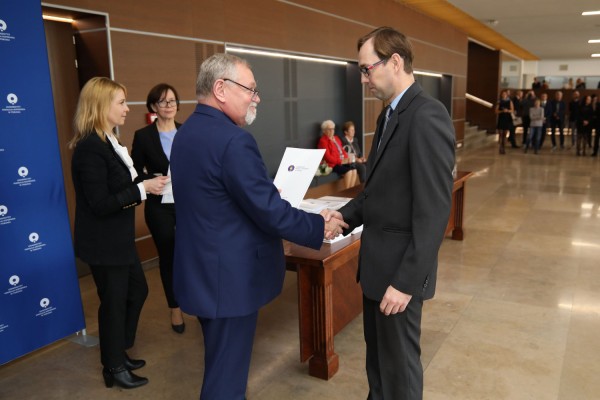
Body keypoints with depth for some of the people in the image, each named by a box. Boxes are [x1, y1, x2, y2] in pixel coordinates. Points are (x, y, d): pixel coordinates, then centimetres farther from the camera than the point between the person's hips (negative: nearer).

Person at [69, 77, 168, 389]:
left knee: (137, 291, 20)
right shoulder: (90, 147, -23)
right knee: (114, 302, 7)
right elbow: (101, 204, -25)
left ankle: (116, 353, 39)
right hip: (103, 243, -10)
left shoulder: (106, 142, 8)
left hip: (117, 239, 10)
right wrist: (143, 189, -21)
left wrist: (146, 183, 4)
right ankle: (114, 368, 28)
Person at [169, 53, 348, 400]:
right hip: (229, 277, -10)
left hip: (203, 269, 10)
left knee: (223, 364, 26)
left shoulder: (188, 132, 7)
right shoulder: (233, 140, -23)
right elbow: (270, 211, -22)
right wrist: (321, 227, -8)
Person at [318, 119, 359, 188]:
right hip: (333, 164, -7)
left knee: (354, 169, -20)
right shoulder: (323, 141, -5)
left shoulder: (336, 138, 21)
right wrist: (340, 161, -18)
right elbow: (327, 157, -13)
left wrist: (347, 158, 0)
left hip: (343, 162, 7)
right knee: (348, 171, -28)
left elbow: (342, 150, 21)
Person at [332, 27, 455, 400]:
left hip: (400, 266, -9)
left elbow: (433, 210, -24)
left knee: (399, 360, 10)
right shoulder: (391, 114, 10)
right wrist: (345, 216, 2)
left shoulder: (427, 115, -21)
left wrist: (406, 281, -22)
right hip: (378, 259, 9)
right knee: (377, 352, 24)